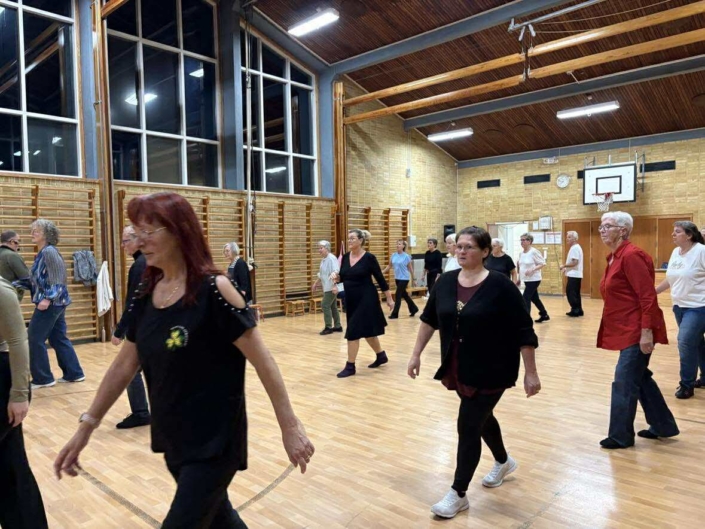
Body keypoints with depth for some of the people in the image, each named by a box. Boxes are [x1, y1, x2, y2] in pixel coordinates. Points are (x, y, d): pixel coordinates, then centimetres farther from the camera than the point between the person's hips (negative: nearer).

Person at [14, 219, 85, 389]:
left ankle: (42, 378, 8)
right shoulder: (42, 253, 15)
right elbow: (38, 280, 17)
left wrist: (47, 299, -25)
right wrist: (15, 284, 14)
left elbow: (58, 279, -20)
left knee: (35, 339, -1)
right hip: (56, 303, 9)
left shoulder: (49, 251, -14)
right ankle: (74, 373, 18)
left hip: (51, 303, -9)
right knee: (59, 339, 13)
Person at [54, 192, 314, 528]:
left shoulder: (213, 289, -19)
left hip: (214, 441, -6)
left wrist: (290, 427, -16)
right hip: (171, 438, 7)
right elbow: (124, 366, 9)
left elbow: (262, 362, -17)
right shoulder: (147, 294, 1)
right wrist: (86, 427, 10)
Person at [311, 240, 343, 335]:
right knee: (333, 306, 13)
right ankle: (337, 326, 22)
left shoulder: (331, 258, -17)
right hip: (327, 287, 10)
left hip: (332, 287, -10)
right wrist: (315, 284, 24)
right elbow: (321, 274, 24)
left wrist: (335, 286, -30)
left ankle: (328, 327, -5)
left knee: (325, 305, -11)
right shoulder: (323, 260, 14)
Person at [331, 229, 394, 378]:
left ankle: (350, 366, 3)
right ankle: (381, 356, 37)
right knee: (366, 331, 17)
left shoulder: (369, 258, -12)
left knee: (353, 332, -8)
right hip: (351, 300, 7)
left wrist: (389, 299, -4)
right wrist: (335, 277, -11)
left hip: (366, 299, -7)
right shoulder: (345, 257, 4)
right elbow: (342, 278, 13)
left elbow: (380, 279, -8)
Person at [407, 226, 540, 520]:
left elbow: (524, 332, -13)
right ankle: (503, 461, 50)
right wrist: (416, 354, 8)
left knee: (468, 426, -4)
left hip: (491, 371, -6)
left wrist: (530, 373, -12)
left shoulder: (500, 286, -16)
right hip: (458, 369, 6)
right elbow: (429, 319, 8)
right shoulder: (446, 282, -2)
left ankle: (459, 494, 13)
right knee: (481, 417, 22)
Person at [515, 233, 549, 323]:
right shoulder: (521, 253, 8)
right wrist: (519, 279, 14)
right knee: (534, 298, 17)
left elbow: (543, 263, -14)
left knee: (526, 298, -11)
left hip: (533, 280, -8)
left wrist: (532, 269, -27)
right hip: (526, 280, 8)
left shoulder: (534, 252, -15)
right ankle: (544, 315, 33)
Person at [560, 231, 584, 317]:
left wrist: (564, 265, -14)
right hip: (576, 275, 11)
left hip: (574, 275, -11)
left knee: (570, 293, -7)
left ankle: (575, 310, -5)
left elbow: (574, 262, -24)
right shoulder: (575, 247, 18)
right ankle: (578, 310, 16)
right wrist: (566, 268, 13)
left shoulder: (574, 248, -16)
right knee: (575, 293, 13)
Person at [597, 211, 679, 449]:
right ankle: (663, 426, 33)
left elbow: (647, 296, -21)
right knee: (639, 378, 18)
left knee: (625, 383, -3)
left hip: (637, 332, -10)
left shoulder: (631, 255, -17)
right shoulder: (614, 258, 12)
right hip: (627, 331, 10)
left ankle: (620, 436, 10)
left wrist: (646, 331, -24)